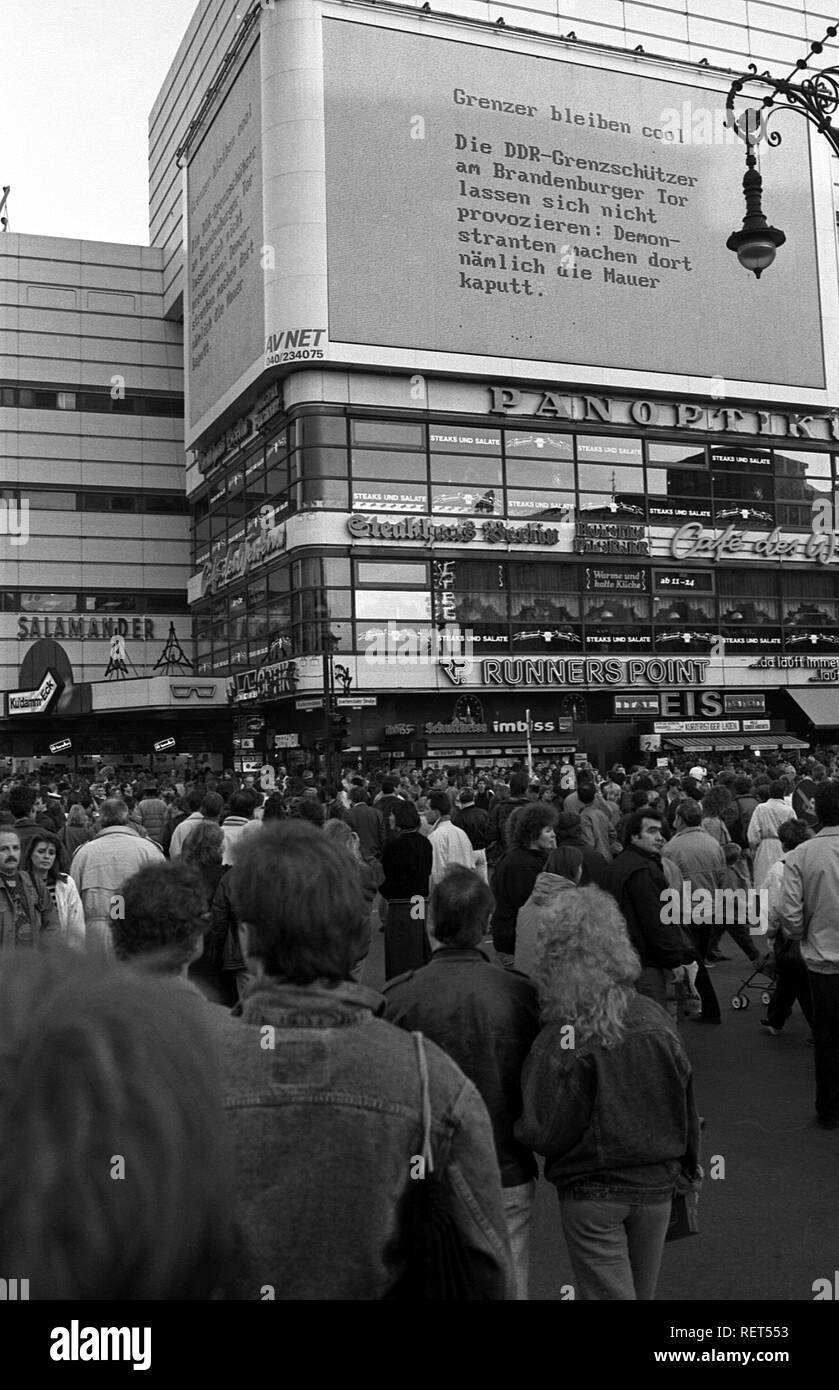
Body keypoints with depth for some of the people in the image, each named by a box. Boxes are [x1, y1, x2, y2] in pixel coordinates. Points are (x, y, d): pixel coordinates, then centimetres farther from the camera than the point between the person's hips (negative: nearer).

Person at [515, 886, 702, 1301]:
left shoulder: (561, 1042, -22)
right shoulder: (653, 1018, -9)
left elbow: (545, 1135, -18)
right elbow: (685, 1099, 0)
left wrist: (518, 1125, 4)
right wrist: (688, 1168, 15)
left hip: (592, 1194, -5)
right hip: (657, 1186, 5)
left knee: (605, 1292, 8)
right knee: (641, 1290, 22)